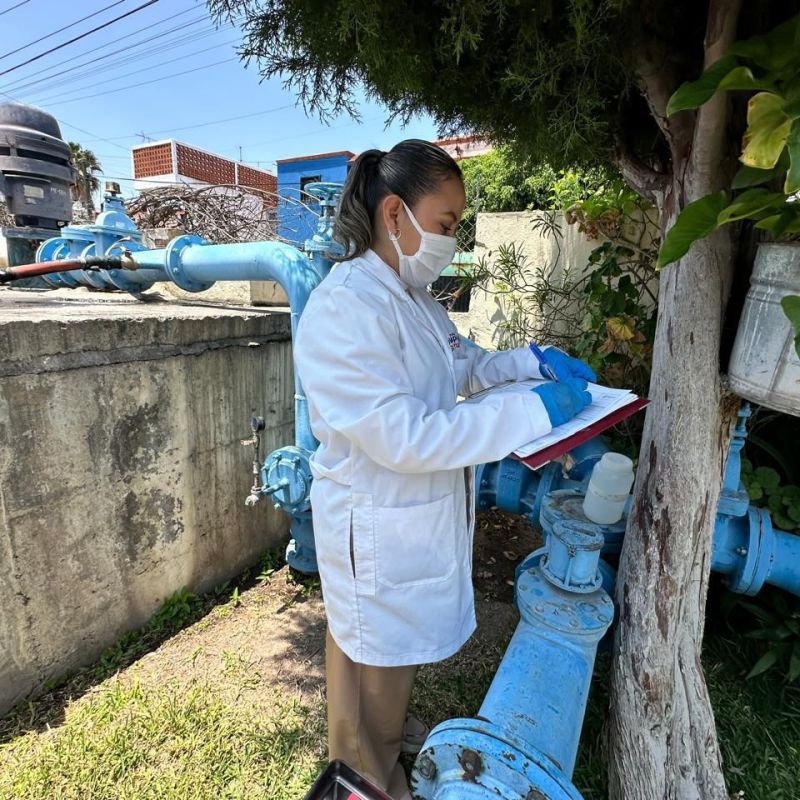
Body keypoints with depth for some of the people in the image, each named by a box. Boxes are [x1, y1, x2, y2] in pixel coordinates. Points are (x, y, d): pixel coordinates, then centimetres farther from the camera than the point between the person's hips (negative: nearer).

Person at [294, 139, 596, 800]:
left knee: (404, 642, 31)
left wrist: (535, 361, 1)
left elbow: (465, 366, 16)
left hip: (429, 516, 8)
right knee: (373, 659, 19)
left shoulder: (415, 296, 3)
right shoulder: (344, 308, -26)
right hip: (378, 528, -8)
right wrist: (534, 411, -27)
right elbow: (404, 439, -31)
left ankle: (397, 727, 61)